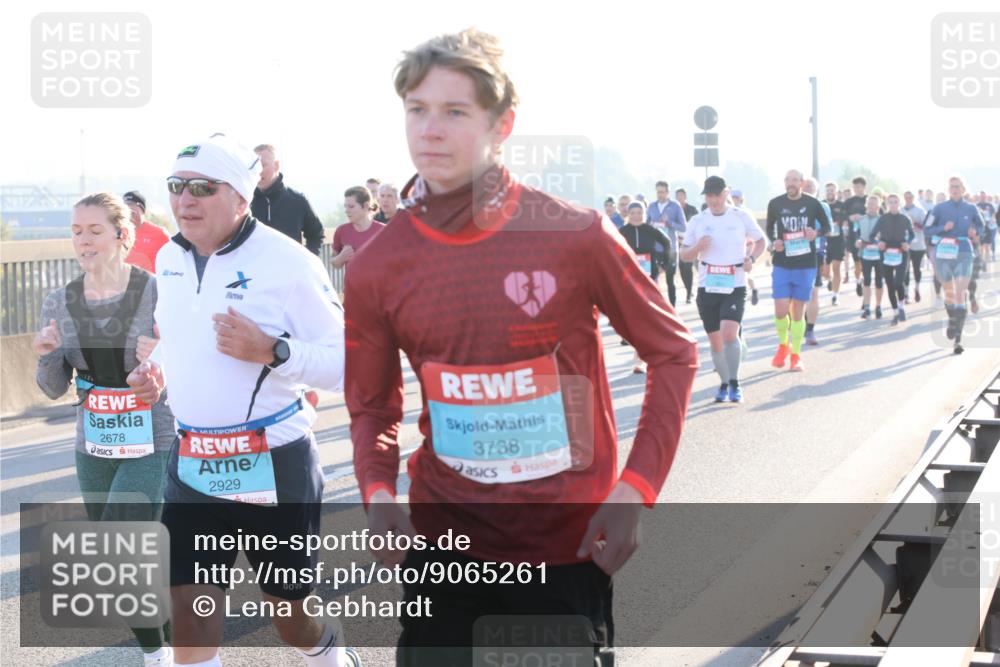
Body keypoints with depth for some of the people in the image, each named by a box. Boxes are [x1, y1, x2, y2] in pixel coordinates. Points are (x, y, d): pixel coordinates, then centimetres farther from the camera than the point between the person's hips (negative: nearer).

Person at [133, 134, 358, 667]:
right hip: (192, 463, 5)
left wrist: (271, 352, -29)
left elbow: (348, 364, -16)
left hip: (274, 463, -5)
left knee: (287, 607, 13)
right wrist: (153, 369, 4)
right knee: (188, 604, -2)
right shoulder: (170, 258, 5)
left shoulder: (285, 262, -15)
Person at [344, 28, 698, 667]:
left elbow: (674, 352, -1)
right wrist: (378, 490, -11)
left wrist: (637, 487, -11)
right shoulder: (376, 268, -4)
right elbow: (374, 406, 9)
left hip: (569, 540, -1)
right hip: (445, 539, 2)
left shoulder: (576, 235, -11)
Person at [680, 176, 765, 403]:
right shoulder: (697, 221, 3)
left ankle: (734, 383, -6)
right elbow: (684, 256, 7)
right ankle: (724, 384, 26)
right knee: (715, 342, 7)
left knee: (729, 333, -21)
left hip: (735, 287, -2)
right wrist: (698, 247, -14)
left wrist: (751, 258, -7)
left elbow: (761, 241, 12)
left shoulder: (741, 217, -1)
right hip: (707, 288, 3)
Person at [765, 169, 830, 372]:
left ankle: (796, 355, 15)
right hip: (781, 264, 0)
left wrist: (816, 233, -11)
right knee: (780, 311, -7)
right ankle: (783, 345, 21)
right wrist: (774, 242, -6)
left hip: (806, 265, 0)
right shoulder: (775, 204, 1)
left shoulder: (812, 203, -2)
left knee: (798, 312, 3)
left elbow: (826, 226, 10)